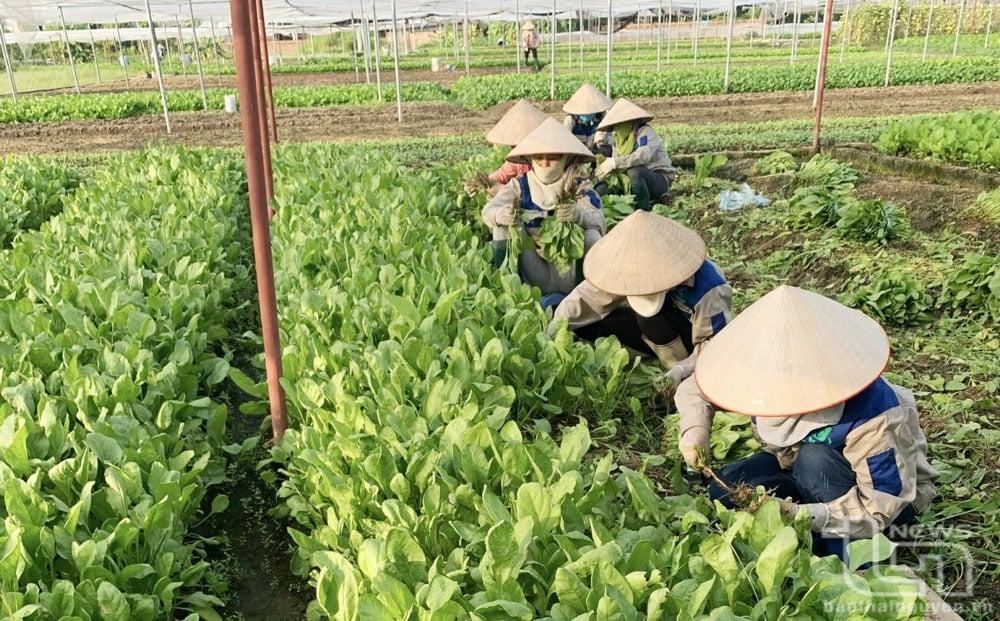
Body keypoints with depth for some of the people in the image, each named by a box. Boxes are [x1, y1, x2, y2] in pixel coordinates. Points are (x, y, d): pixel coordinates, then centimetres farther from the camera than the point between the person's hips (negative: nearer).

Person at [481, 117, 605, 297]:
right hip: (536, 276, 1)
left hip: (570, 270, -1)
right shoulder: (520, 185, 4)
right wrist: (506, 214, -35)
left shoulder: (579, 186, 1)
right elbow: (488, 210, -10)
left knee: (592, 235, -25)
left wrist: (579, 215, -40)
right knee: (502, 226, -15)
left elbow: (599, 220, -16)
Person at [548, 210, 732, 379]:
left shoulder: (705, 289, -37)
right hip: (663, 327, 6)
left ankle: (679, 362, -15)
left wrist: (682, 369, -41)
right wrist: (554, 331, -19)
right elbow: (588, 297, -15)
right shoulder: (629, 268, -23)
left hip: (694, 340, -6)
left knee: (652, 312, -36)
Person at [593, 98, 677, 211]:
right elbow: (617, 162, 7)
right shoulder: (617, 138, 7)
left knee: (634, 170, -38)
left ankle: (643, 210, -21)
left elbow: (643, 156, -36)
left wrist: (614, 163, -41)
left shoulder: (645, 132, -17)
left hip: (659, 181, -7)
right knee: (601, 189, -11)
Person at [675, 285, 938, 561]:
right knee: (724, 490, -18)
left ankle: (849, 555, -21)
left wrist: (809, 515, -47)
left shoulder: (872, 415, -38)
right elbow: (695, 386, -6)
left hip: (894, 490, -5)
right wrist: (695, 430, -26)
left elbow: (881, 506, -34)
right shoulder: (771, 379, -21)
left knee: (814, 460, -39)